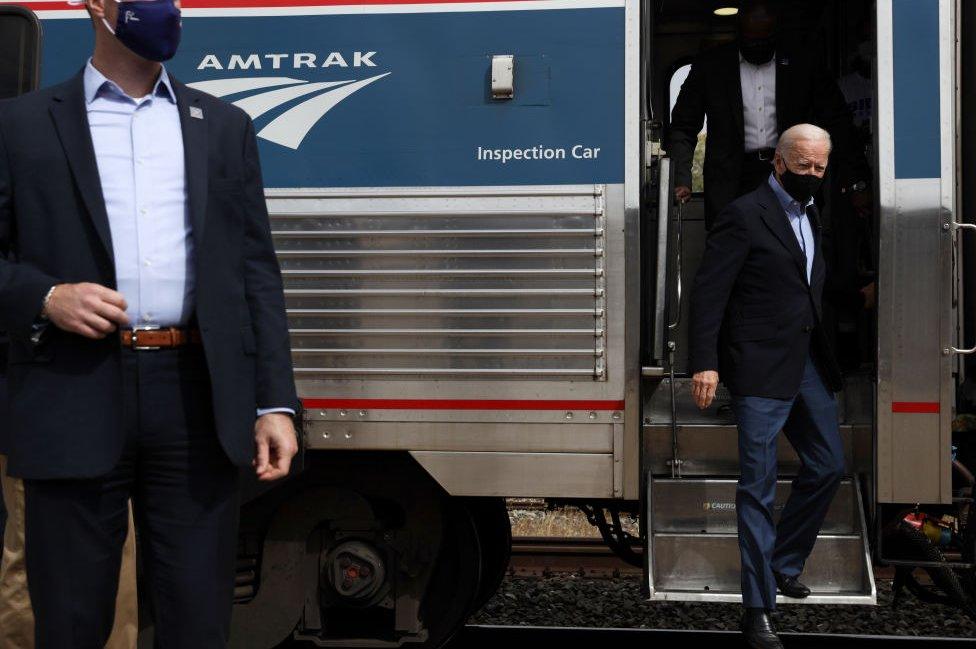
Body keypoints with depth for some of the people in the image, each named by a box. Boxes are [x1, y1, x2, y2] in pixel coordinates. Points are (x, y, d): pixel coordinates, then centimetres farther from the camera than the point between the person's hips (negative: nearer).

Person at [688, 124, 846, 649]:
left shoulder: (811, 216, 15)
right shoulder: (745, 214, -10)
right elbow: (708, 291, -14)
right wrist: (705, 363, -21)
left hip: (808, 364, 9)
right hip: (761, 369, -8)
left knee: (829, 465, 16)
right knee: (758, 486, -4)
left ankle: (783, 565, 34)